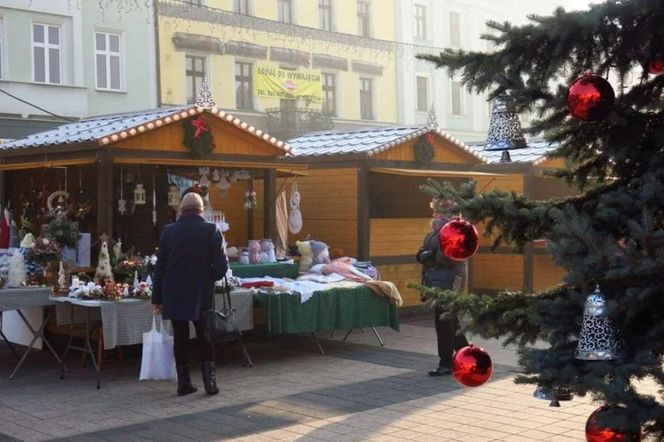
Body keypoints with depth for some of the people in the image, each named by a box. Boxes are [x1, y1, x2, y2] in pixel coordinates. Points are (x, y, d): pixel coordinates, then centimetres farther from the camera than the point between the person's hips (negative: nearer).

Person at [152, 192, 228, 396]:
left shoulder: (169, 231, -2)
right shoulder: (212, 230, -8)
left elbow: (160, 266, 1)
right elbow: (222, 265, -10)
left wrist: (157, 297, 8)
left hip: (174, 295, 2)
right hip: (201, 295, -1)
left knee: (180, 337, 9)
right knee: (205, 338, 10)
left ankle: (184, 383, 11)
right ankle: (209, 379, 3)